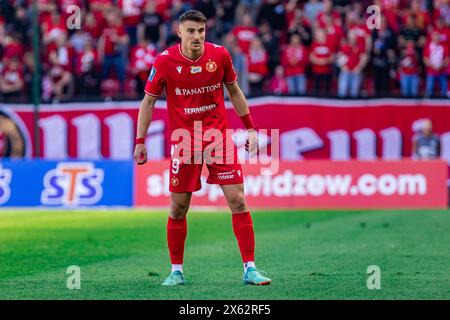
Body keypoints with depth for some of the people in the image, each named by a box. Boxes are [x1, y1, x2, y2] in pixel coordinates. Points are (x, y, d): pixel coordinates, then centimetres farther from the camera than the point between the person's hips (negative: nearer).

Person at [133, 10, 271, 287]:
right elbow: (149, 101, 1)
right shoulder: (165, 61, -9)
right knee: (178, 208, 3)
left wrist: (250, 128, 8)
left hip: (219, 136, 1)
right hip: (183, 141, -1)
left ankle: (250, 269, -1)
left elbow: (234, 91, 11)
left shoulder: (220, 55, -4)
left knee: (238, 201, -6)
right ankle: (177, 271, 17)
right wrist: (140, 141, -3)